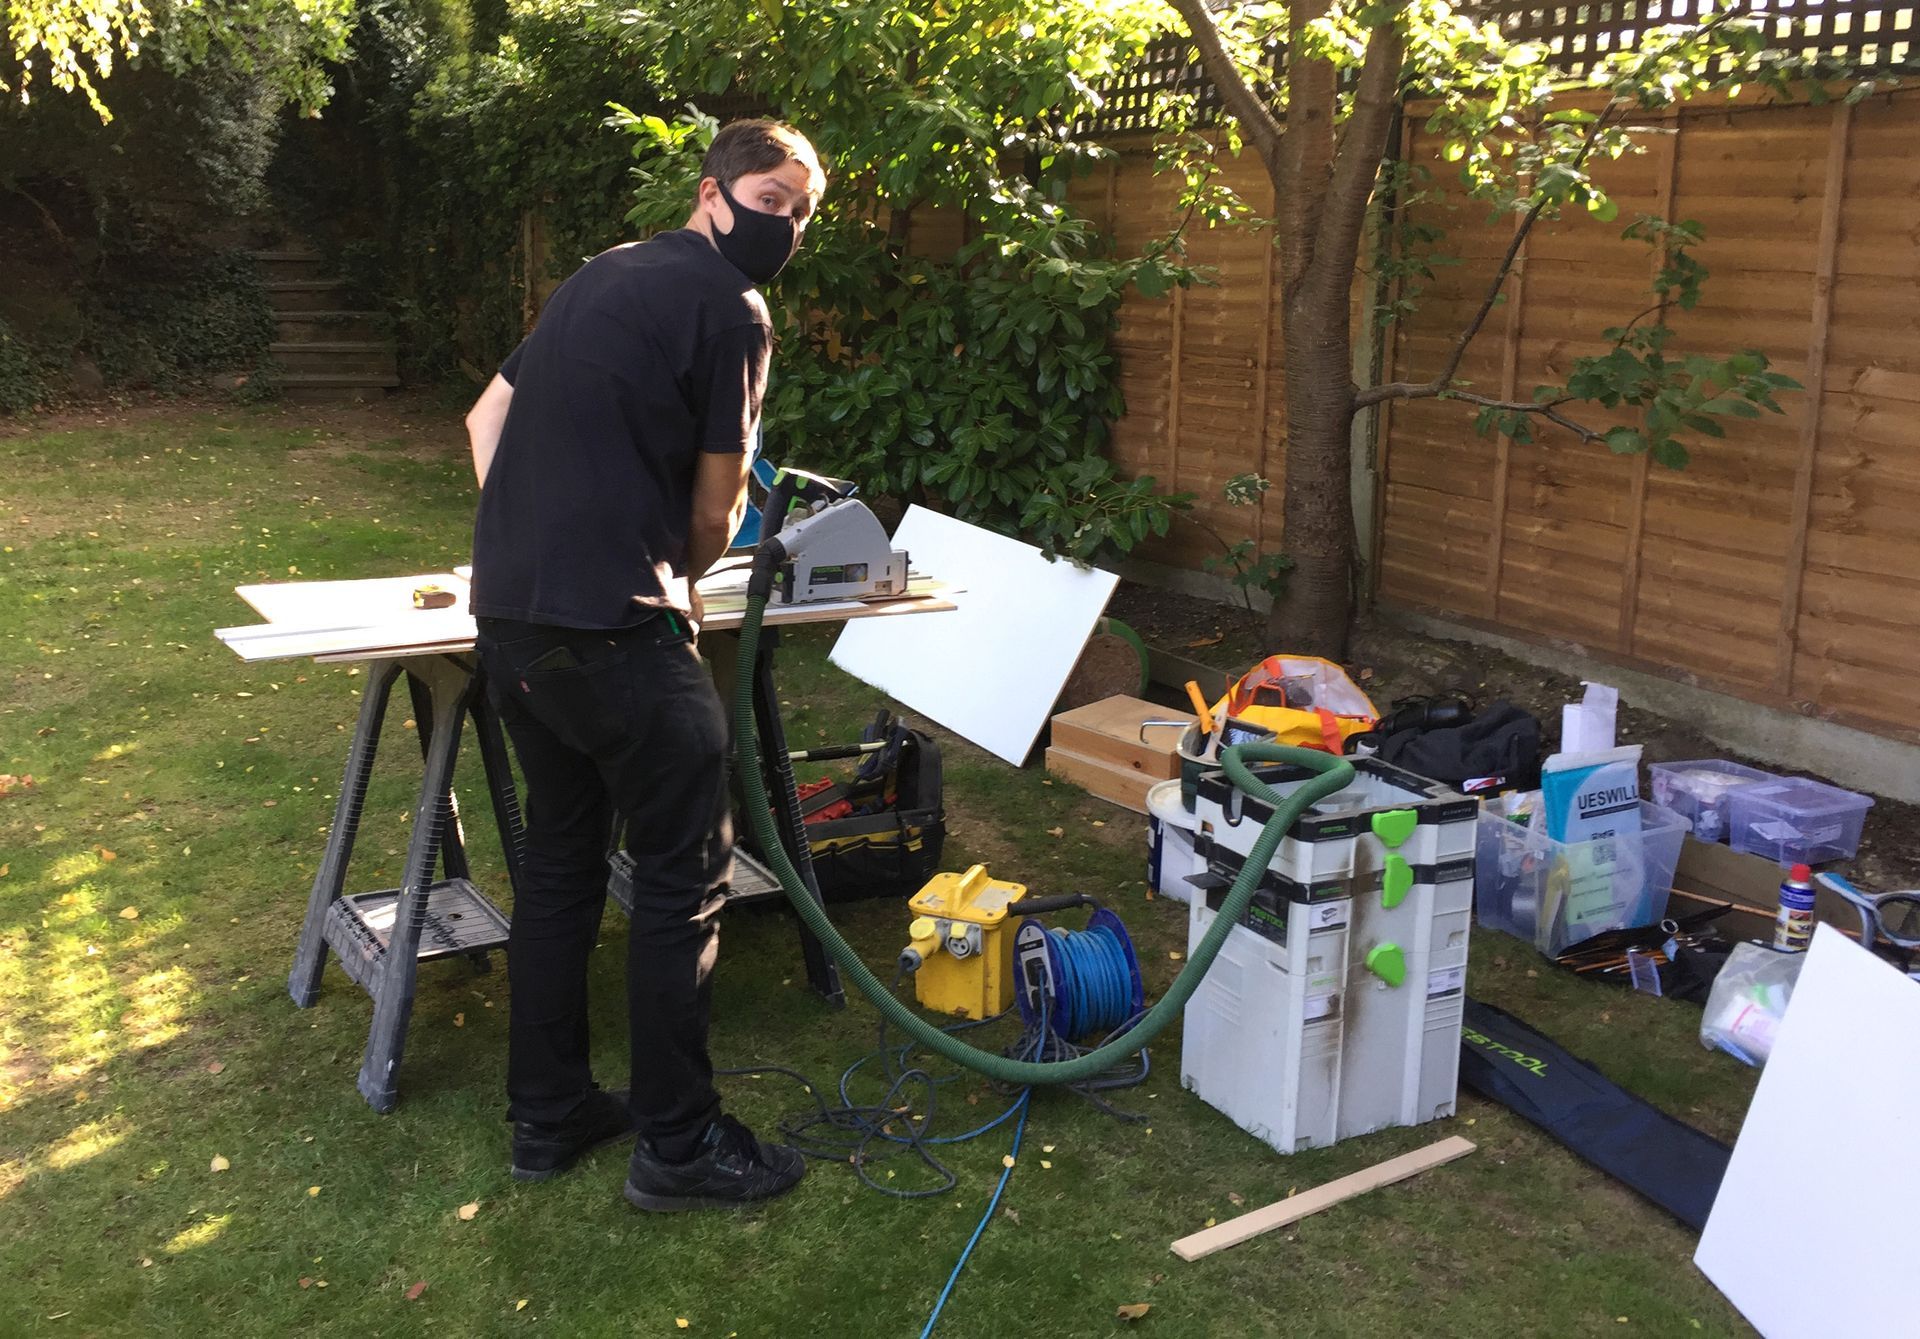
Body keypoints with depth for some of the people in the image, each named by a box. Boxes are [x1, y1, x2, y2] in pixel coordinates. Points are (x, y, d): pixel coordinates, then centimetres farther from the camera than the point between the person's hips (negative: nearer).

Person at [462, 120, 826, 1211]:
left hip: (508, 616, 9)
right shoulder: (729, 310, -6)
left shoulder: (604, 275, 20)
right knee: (685, 875, 2)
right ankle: (679, 1142, 11)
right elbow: (714, 511, -4)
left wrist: (527, 561, 17)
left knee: (560, 860, 18)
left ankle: (548, 1114, 27)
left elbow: (488, 417, 24)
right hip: (612, 630, -9)